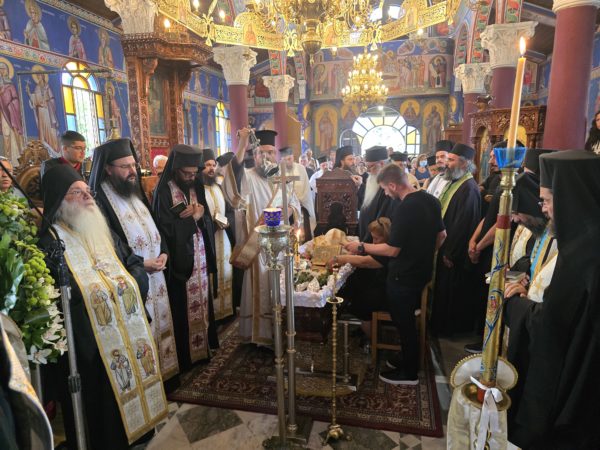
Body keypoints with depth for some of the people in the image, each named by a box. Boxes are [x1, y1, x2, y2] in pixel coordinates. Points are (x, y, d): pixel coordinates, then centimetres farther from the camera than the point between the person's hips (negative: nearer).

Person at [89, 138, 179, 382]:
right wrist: (140, 264, -18)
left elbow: (154, 228, 15)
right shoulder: (99, 200, -14)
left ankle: (163, 371, 32)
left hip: (154, 275, 8)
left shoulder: (135, 193, 11)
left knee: (159, 323, 16)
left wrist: (163, 253, -3)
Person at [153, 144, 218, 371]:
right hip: (180, 260, -6)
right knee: (184, 308, 3)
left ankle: (203, 345, 28)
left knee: (201, 303, 13)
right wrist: (194, 216, -10)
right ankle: (184, 355, 18)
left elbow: (207, 221, 7)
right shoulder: (163, 192, -11)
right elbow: (167, 228, -18)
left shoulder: (196, 187, 9)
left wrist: (199, 213, -14)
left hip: (201, 257, 6)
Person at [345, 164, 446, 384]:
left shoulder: (404, 209, -27)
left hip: (403, 276, -9)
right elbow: (441, 236, 10)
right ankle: (409, 359, 41)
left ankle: (409, 373, 26)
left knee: (404, 323, 9)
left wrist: (361, 247, -14)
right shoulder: (430, 200, 0)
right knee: (409, 320, 24)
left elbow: (392, 250, -23)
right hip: (422, 271, 9)